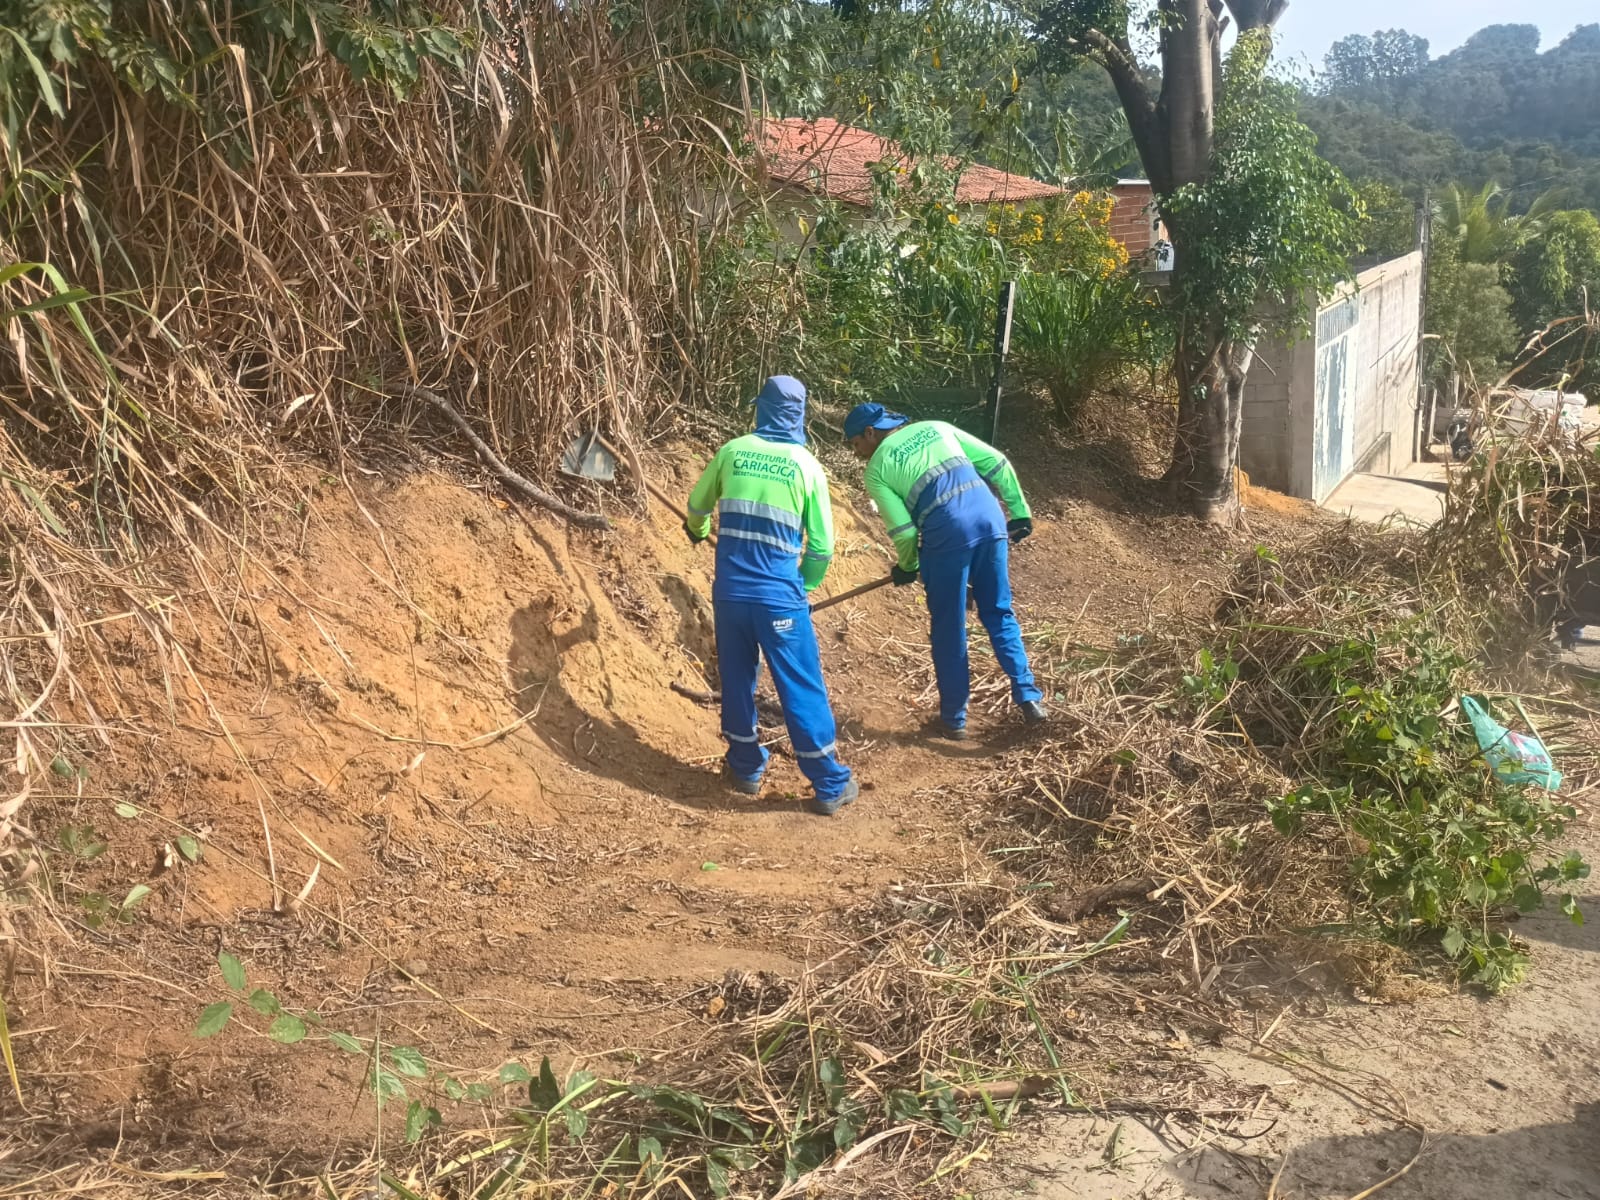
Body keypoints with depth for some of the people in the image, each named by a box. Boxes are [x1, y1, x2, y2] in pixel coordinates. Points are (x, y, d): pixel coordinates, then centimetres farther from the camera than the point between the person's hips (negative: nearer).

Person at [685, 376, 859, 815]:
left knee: (737, 681, 18)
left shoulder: (733, 451, 4)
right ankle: (831, 786, 12)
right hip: (779, 595, -2)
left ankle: (747, 770, 29)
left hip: (730, 591, 2)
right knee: (802, 689, 5)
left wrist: (697, 530, 45)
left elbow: (697, 505, 21)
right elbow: (822, 545, -1)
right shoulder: (807, 465, -2)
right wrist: (805, 587, 17)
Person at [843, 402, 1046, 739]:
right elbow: (997, 463, 14)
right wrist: (1019, 510, 20)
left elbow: (903, 531, -1)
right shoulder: (937, 428, 20)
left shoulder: (877, 469, 7)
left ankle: (954, 719, 16)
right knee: (999, 614, 18)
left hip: (947, 536, -4)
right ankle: (1029, 697, 14)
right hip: (991, 521, 5)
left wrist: (907, 567, 18)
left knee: (949, 630, 9)